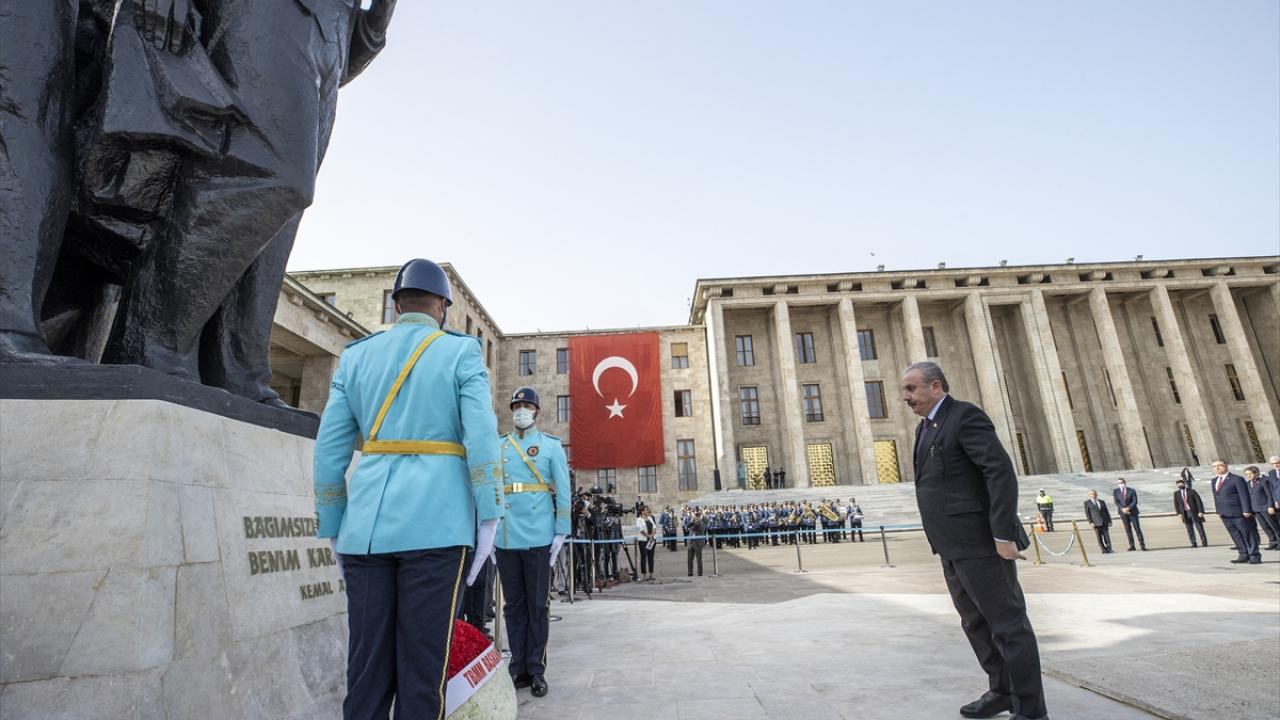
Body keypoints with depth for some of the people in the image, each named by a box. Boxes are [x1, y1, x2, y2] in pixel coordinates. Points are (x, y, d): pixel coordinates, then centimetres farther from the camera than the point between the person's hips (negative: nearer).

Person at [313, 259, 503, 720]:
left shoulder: (356, 356, 12)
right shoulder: (461, 352, 2)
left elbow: (329, 451, 11)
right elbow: (482, 439, -8)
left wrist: (332, 530, 17)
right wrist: (489, 520, -5)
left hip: (367, 527, 4)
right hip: (435, 526, -3)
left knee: (366, 665, 11)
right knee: (422, 666, 3)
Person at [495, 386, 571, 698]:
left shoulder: (551, 445, 3)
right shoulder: (497, 447, 10)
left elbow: (563, 492, 0)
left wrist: (561, 532, -5)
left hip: (539, 538, -2)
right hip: (506, 539, 3)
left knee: (538, 607, 6)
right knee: (513, 607, 11)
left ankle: (536, 670, 19)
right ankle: (518, 669, 23)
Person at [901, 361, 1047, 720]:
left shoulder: (965, 415, -13)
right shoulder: (926, 426, 15)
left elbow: (1002, 471, -20)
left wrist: (1003, 535, -23)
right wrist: (944, 541, 18)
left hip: (981, 542, -9)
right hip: (954, 546, 9)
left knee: (1007, 623, 2)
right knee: (976, 623, 18)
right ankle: (1002, 691, 32)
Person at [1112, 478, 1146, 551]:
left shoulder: (1132, 490, 1)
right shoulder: (1115, 491, 4)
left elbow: (1135, 501, -7)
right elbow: (1116, 502, -3)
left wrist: (1128, 508, -18)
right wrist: (1123, 509, -17)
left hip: (1132, 512, -1)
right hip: (1123, 513, 1)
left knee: (1137, 528, -2)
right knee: (1128, 529, 4)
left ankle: (1142, 545, 4)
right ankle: (1132, 546, 7)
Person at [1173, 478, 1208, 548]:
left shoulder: (1192, 492, 0)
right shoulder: (1176, 494, 7)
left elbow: (1199, 501, -6)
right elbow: (1176, 504, 7)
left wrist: (1201, 511, -16)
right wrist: (1179, 513, -4)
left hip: (1195, 513, -2)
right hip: (1185, 513, 2)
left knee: (1200, 528, 1)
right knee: (1189, 529, 2)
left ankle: (1204, 542, 12)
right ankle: (1193, 543, 7)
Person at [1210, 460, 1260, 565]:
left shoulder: (1237, 479, -7)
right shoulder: (1214, 481, 13)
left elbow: (1244, 495, -12)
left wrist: (1246, 511, -17)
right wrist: (1218, 511, 14)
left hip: (1239, 513, -6)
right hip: (1225, 515, 6)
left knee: (1248, 535, 3)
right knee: (1236, 536, 9)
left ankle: (1254, 556, 11)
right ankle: (1243, 555, 15)